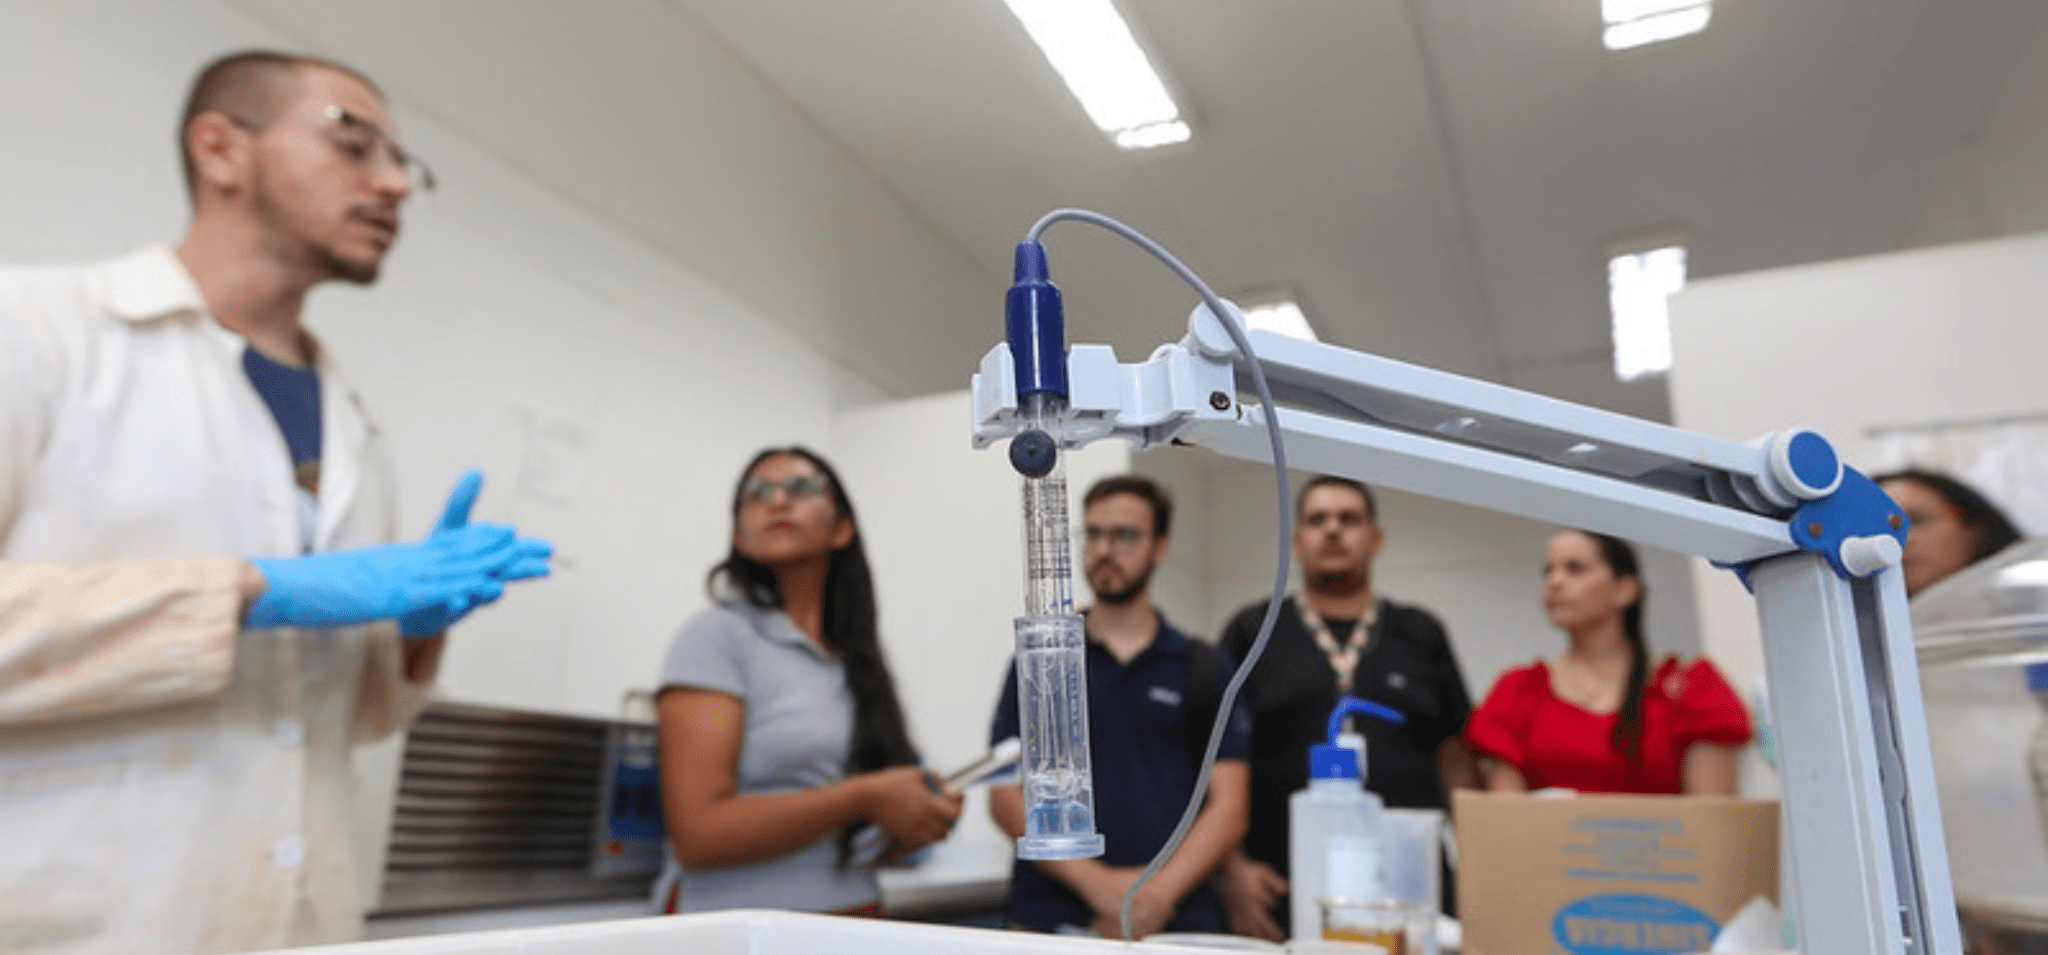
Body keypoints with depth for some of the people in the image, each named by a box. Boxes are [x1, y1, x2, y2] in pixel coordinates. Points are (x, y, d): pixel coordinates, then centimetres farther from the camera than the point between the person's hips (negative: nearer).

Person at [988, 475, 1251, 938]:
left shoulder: (1204, 670, 7)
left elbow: (1227, 808, 0)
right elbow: (1007, 797, -1)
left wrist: (1158, 892, -14)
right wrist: (1097, 881, -13)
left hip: (1176, 921, 0)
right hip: (1052, 919, 0)